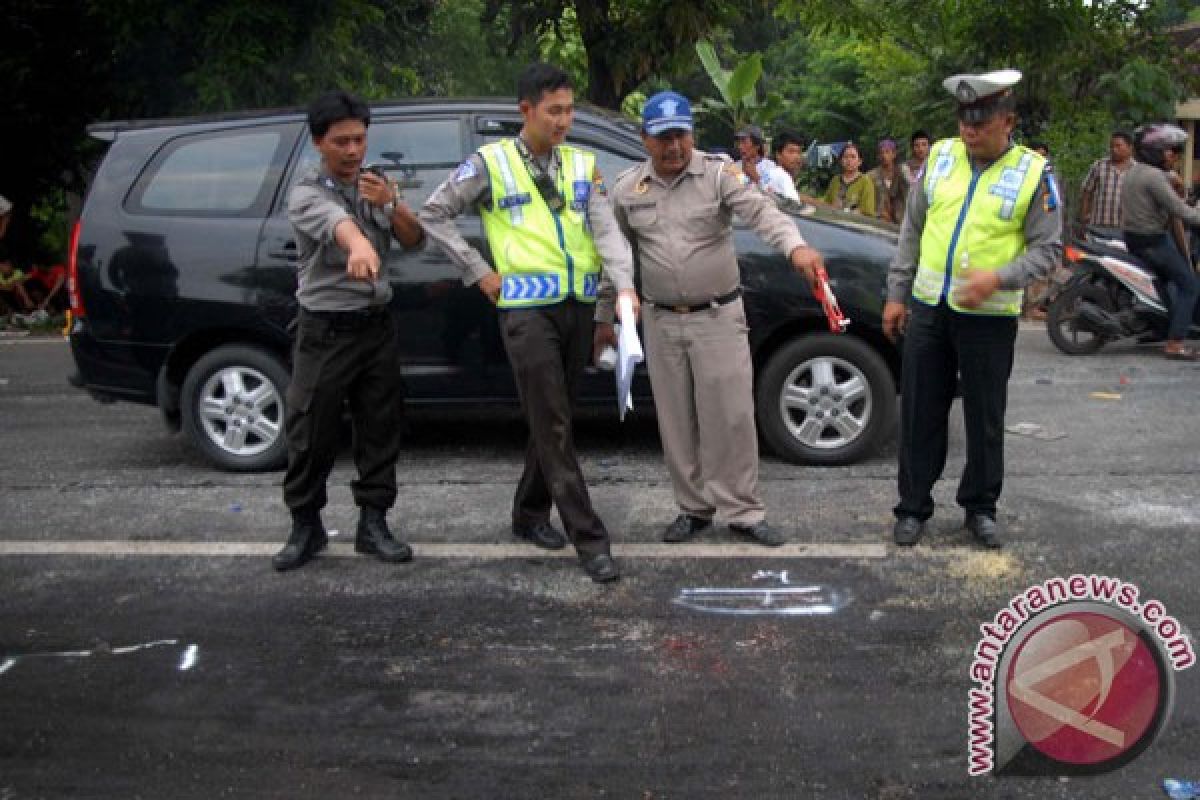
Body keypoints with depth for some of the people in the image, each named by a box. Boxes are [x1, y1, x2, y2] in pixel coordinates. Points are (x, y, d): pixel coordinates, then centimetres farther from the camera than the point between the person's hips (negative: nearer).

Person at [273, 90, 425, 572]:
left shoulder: (375, 186, 10)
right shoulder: (307, 193, -11)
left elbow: (414, 240, 6)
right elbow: (337, 222, -36)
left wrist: (392, 203, -14)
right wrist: (360, 245, -59)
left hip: (377, 326, 5)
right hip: (325, 332, -5)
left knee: (379, 429, 6)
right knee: (311, 436, -1)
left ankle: (373, 524, 16)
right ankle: (306, 527, 14)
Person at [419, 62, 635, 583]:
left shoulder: (582, 164, 11)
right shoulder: (490, 162, -1)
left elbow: (605, 229, 0)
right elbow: (433, 214, 3)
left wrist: (624, 284, -18)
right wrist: (479, 272, -2)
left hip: (579, 306, 5)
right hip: (526, 309, -5)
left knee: (555, 420, 14)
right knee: (553, 426, -7)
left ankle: (530, 514, 31)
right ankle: (590, 539, -5)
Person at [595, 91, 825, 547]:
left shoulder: (719, 174, -7)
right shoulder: (626, 189, 3)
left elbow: (761, 212, -24)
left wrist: (796, 247, -43)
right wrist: (603, 317, 14)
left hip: (719, 317, -3)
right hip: (660, 322, 3)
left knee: (730, 417, -2)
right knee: (676, 422, 9)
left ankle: (742, 512, 11)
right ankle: (694, 509, 23)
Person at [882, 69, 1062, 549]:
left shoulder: (1034, 173, -6)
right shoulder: (940, 156, 4)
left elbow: (1047, 249, -4)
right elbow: (912, 231, 10)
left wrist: (998, 278, -21)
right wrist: (897, 293, 9)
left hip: (990, 317, -2)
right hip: (928, 309, 3)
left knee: (985, 418, 8)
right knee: (920, 412, 7)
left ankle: (981, 508, 25)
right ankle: (913, 507, 19)